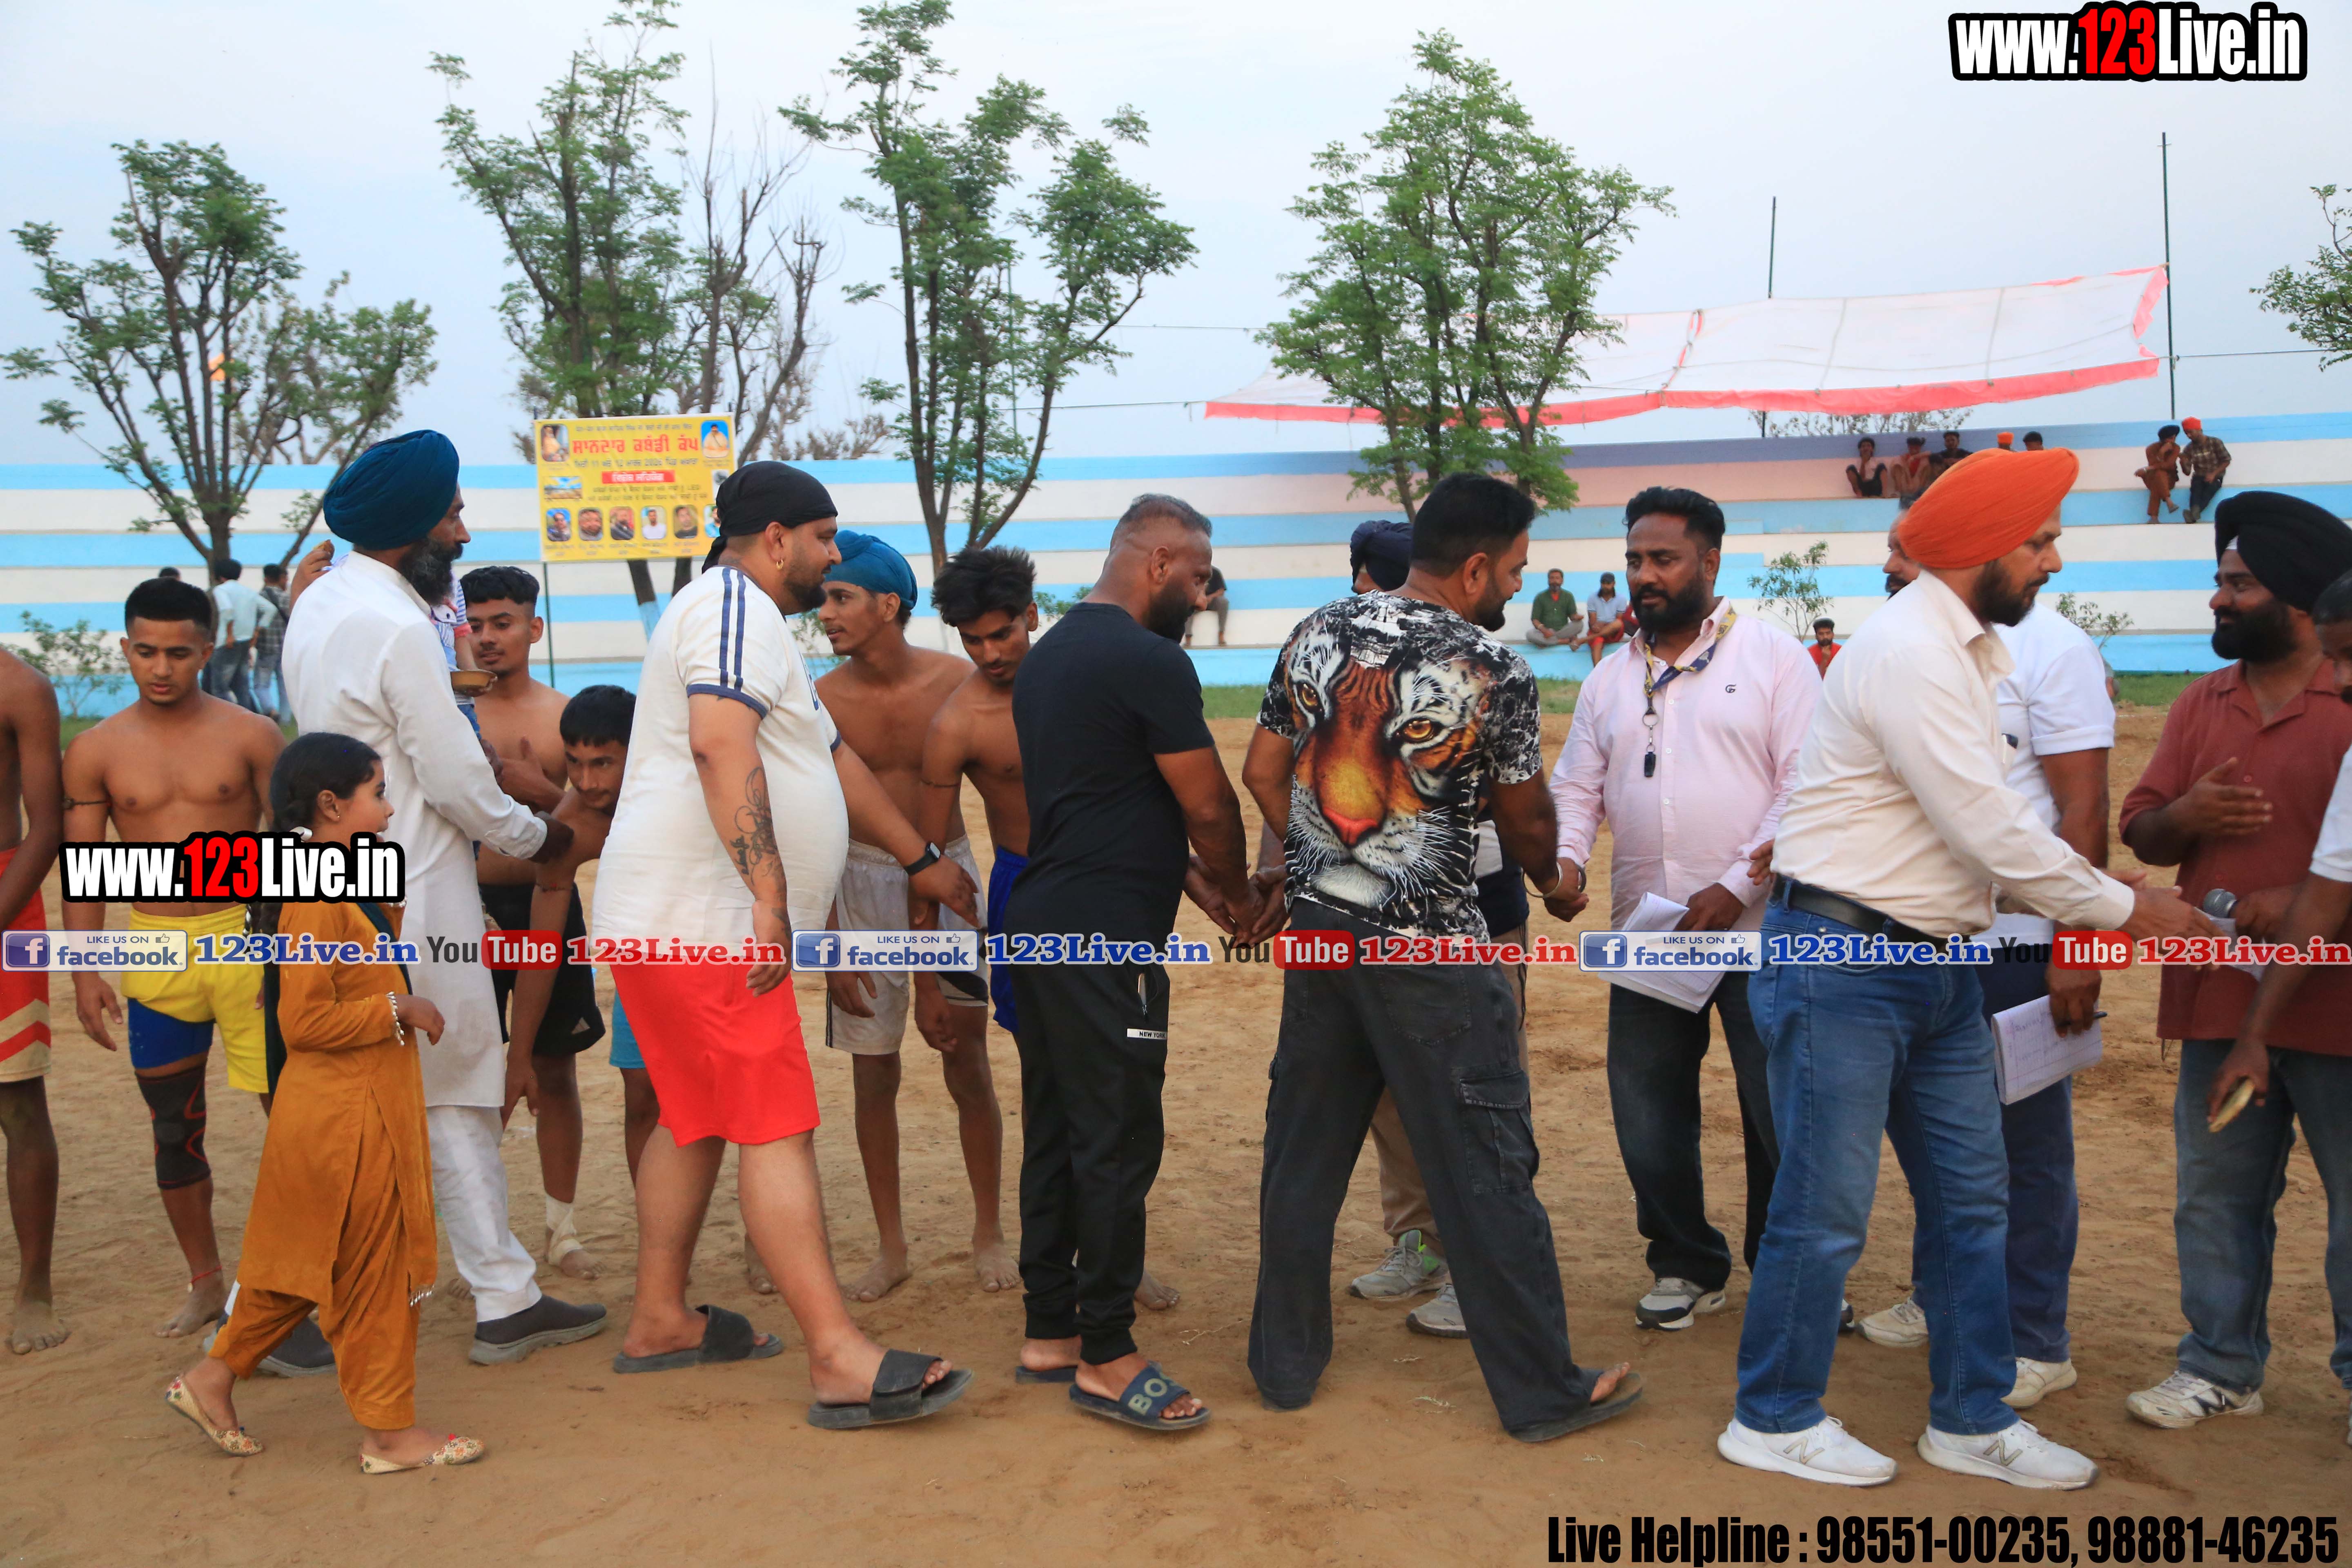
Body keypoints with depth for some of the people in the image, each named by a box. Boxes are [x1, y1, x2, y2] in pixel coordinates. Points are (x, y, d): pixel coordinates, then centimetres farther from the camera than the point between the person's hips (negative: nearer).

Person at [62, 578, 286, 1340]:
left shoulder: (250, 735, -2)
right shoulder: (95, 751, 3)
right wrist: (85, 971, -1)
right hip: (155, 951, 3)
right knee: (174, 1129, 12)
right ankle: (206, 1282, 29)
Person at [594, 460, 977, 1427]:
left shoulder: (741, 615, 25)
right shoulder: (735, 605, -9)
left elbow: (829, 756, 31)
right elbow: (722, 744, -26)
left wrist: (919, 859, 35)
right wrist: (770, 898, -30)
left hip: (667, 921, 11)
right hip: (704, 916, -11)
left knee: (698, 1118, 17)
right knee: (779, 1129, -12)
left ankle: (660, 1321, 27)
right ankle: (841, 1361, -12)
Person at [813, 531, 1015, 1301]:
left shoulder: (957, 681, -8)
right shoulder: (824, 701, -7)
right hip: (862, 886, 1)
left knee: (968, 1064, 3)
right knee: (873, 1074, 5)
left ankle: (989, 1234, 20)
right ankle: (891, 1246, 20)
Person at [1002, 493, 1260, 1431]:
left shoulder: (1046, 656, 17)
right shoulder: (1149, 661, -13)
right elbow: (1208, 805, -9)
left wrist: (1195, 883, 20)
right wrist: (1238, 894, 10)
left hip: (1040, 924, 10)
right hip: (1106, 937, -10)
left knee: (1056, 1133, 15)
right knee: (1119, 1143, -3)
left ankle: (1049, 1331, 23)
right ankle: (1105, 1359, 4)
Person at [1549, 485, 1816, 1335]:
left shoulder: (1772, 655, -1)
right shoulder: (1609, 681, 14)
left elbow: (1806, 786, -7)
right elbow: (1575, 789, 15)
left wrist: (1739, 886, -15)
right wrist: (1563, 859, -6)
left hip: (1756, 927, -4)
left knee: (1779, 1110, 1)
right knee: (1647, 1109, 8)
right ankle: (1686, 1265, 27)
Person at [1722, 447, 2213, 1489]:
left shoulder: (1963, 651, 14)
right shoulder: (1908, 656, -18)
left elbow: (1981, 826, 13)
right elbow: (1992, 832, -20)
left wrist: (2086, 911, 4)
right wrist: (2125, 910, -9)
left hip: (1934, 965, 10)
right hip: (1842, 962, -10)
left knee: (1971, 1198, 13)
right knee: (1825, 1209, -1)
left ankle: (1972, 1421, 25)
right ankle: (1774, 1421, 15)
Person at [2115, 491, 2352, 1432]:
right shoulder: (2203, 704, 11)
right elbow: (2140, 834, 12)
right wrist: (2186, 816, -9)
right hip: (2219, 1000, 5)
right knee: (2214, 1197, 12)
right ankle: (2222, 1369, 25)